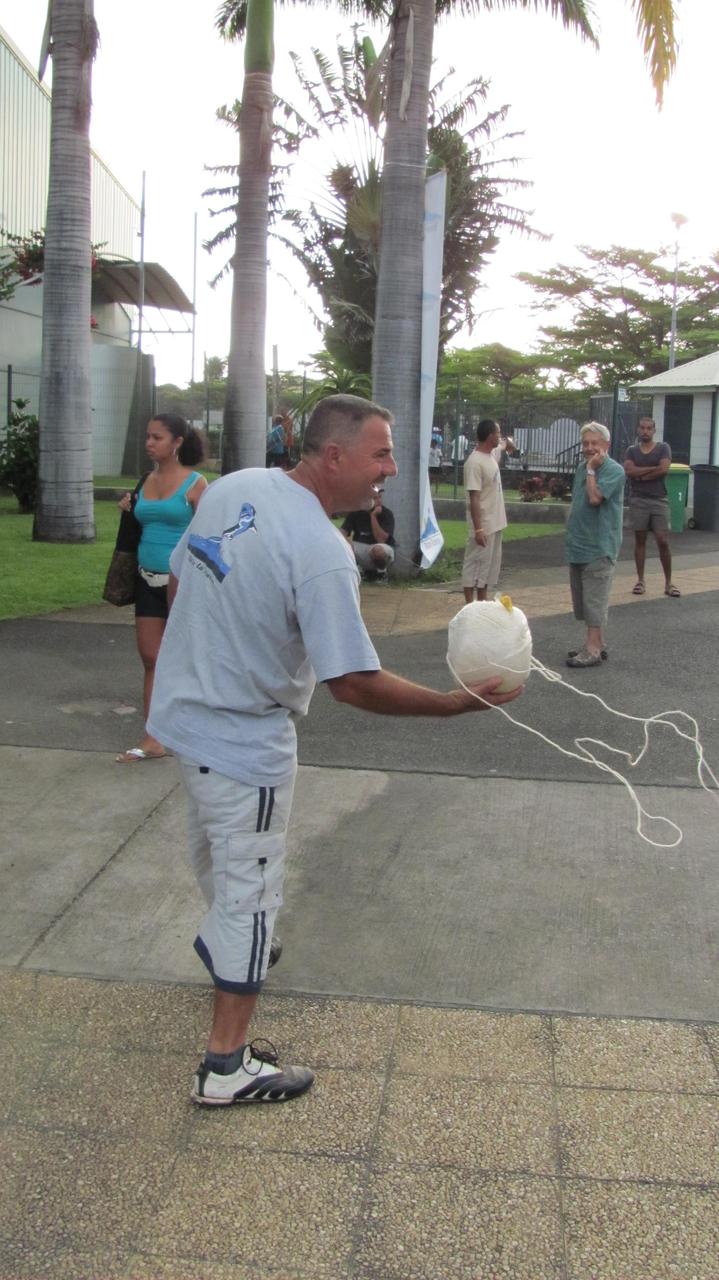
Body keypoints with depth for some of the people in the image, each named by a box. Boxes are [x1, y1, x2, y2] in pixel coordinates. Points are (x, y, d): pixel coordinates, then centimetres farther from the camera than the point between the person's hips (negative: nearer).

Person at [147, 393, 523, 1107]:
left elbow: (178, 581, 9)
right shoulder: (322, 553, -28)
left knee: (214, 847, 31)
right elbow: (353, 684, -27)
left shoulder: (231, 487, -3)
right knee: (251, 890, 5)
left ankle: (222, 938, 59)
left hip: (181, 709, 8)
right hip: (245, 742, -8)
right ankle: (227, 1067, 15)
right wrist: (458, 704, -19)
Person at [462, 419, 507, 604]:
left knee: (490, 564, 15)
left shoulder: (491, 455, 8)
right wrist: (478, 529, -25)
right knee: (475, 564, -1)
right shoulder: (475, 462, -21)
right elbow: (474, 498, -23)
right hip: (483, 526, -10)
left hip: (495, 524, 10)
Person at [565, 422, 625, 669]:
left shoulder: (613, 470, -12)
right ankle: (598, 644, 24)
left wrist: (591, 469, -15)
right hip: (578, 546, 9)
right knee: (583, 599, 14)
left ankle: (593, 650, -4)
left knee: (594, 600, -7)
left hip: (599, 548, -8)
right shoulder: (582, 467, 13)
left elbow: (595, 497, -25)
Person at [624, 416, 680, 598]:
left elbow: (664, 469, -12)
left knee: (663, 541, -5)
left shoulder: (663, 447, 4)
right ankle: (640, 580, 10)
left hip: (659, 500, -1)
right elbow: (629, 470, -8)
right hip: (638, 500, 2)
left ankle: (668, 582, 1)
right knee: (640, 540, 5)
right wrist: (653, 468, -10)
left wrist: (640, 475, -7)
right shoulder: (632, 450, 9)